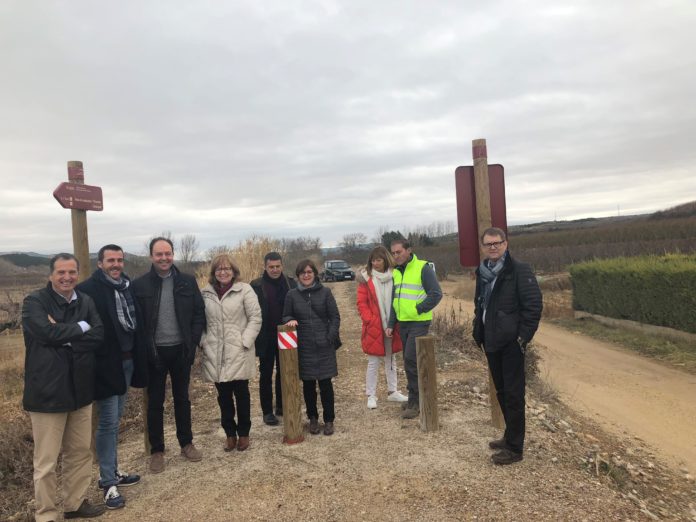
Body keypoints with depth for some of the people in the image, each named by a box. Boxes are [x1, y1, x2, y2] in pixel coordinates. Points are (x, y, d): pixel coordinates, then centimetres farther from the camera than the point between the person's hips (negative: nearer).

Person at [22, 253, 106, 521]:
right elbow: (47, 331, -25)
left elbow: (99, 335, -6)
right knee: (46, 461, 4)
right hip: (47, 391, -5)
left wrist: (65, 336, -17)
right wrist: (80, 327, -11)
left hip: (80, 388, 6)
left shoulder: (86, 301, 6)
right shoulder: (34, 302, -9)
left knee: (80, 452, 17)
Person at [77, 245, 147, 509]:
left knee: (115, 419, 18)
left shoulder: (127, 286, 7)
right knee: (108, 422, 1)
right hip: (106, 364, -7)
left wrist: (136, 357, 11)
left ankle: (111, 471, 32)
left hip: (127, 360, 7)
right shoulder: (88, 289, -14)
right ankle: (108, 483, 14)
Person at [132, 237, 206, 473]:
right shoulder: (139, 284, -5)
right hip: (154, 352, -1)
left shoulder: (188, 281, -1)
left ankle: (186, 443, 30)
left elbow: (199, 313, 1)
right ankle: (157, 451, 24)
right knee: (155, 402, 10)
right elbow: (135, 321, -5)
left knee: (182, 398, 15)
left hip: (181, 350, 2)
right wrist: (146, 350, -11)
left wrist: (193, 342, -7)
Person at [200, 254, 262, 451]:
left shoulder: (244, 290, -4)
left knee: (241, 394, 8)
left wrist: (245, 341, -12)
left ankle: (243, 433, 24)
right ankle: (230, 434, 26)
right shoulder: (205, 293, 6)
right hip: (214, 354, 3)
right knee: (223, 396, 11)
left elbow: (255, 318, -6)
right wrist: (203, 342, 2)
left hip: (238, 352, -3)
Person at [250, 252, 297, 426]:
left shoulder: (290, 283, 0)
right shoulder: (256, 285, -8)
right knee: (266, 375, 8)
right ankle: (267, 411, 18)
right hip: (266, 338, -3)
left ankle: (281, 405, 29)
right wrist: (255, 337, -12)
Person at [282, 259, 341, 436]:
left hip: (324, 346, -1)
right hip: (303, 347, 1)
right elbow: (286, 317, 11)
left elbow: (335, 317, 2)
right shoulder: (292, 295, 2)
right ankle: (313, 418, 27)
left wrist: (331, 338, -7)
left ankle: (329, 420, 19)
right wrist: (290, 321, -12)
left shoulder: (325, 292, 0)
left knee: (325, 383, 3)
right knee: (308, 384, 10)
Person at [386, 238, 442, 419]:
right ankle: (416, 398, 27)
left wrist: (418, 309, -15)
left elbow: (436, 294, -14)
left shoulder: (423, 268, -11)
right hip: (403, 323, 7)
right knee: (410, 361, 13)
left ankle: (414, 402, 1)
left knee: (411, 360, -11)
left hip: (419, 323, -7)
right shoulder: (396, 272, 10)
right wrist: (391, 324, 11)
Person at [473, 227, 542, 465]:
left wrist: (523, 337, -17)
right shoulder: (482, 272, 10)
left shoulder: (519, 270, -12)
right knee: (501, 392, 18)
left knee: (513, 394, 1)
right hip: (491, 342, 7)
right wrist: (478, 331, 11)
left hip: (511, 343, -7)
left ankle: (514, 448, 12)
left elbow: (533, 305, -15)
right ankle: (510, 436, 34)